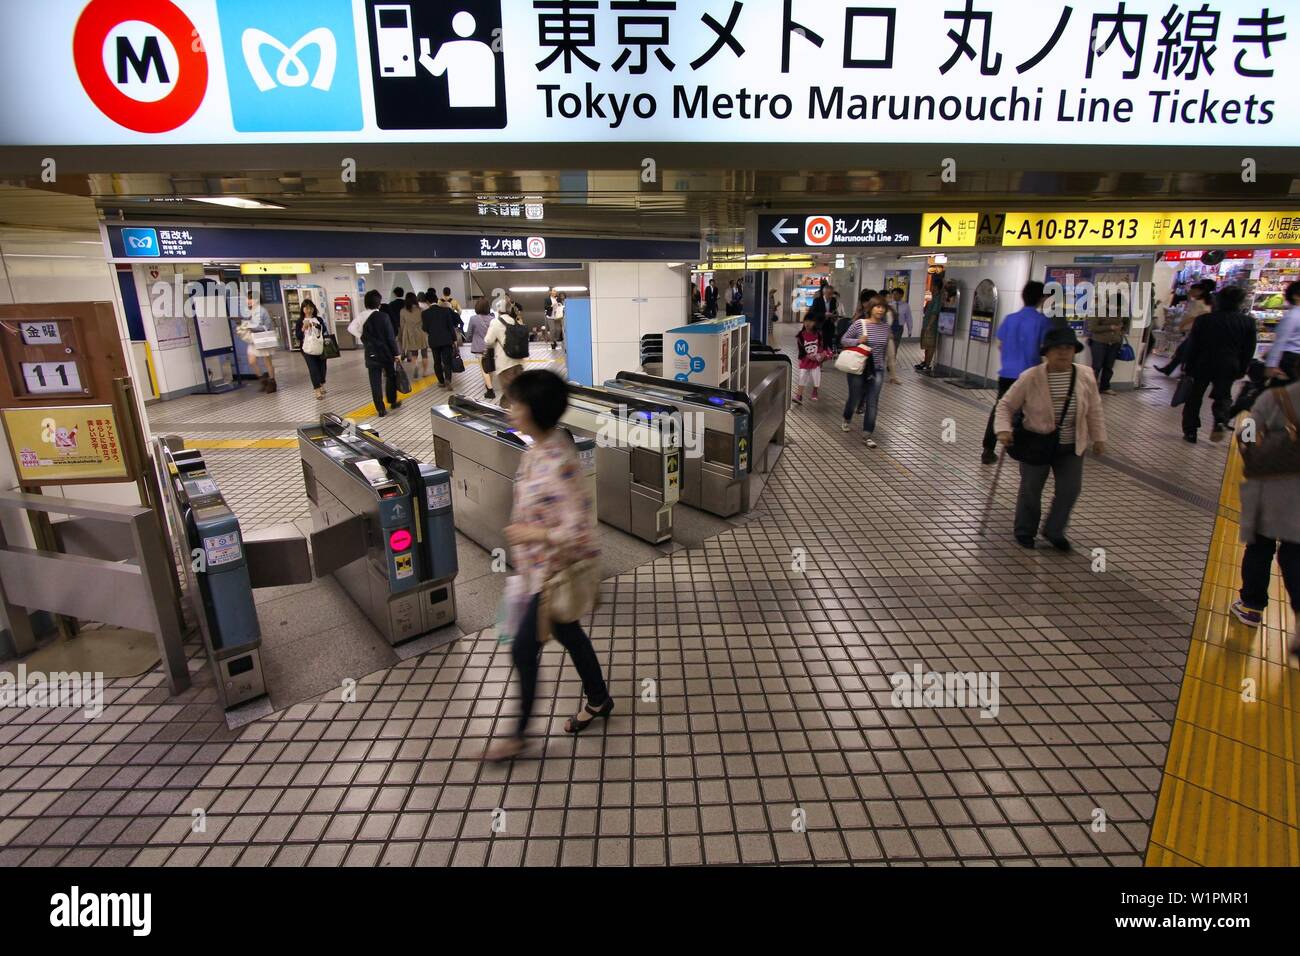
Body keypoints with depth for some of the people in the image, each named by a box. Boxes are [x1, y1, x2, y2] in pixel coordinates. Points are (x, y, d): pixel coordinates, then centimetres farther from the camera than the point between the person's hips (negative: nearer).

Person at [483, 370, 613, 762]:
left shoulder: (558, 464, -30)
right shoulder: (540, 447, -2)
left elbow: (578, 531, -31)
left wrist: (527, 534, -22)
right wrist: (522, 537, 17)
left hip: (554, 572, -9)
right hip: (539, 565, 9)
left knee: (523, 649, 5)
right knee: (568, 633, 24)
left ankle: (519, 734, 28)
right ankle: (599, 700, 46)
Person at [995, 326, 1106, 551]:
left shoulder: (1086, 376, -7)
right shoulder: (1030, 377, -17)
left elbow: (1094, 410, 5)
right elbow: (1006, 404, -9)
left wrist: (1098, 438, 7)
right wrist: (1004, 429, -23)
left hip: (1071, 446, 3)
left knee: (1070, 489, 3)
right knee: (1030, 488, 7)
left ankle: (1054, 531, 24)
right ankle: (1025, 531, 28)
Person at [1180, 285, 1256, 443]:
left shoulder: (1203, 319, -7)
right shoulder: (1248, 322, -2)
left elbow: (1192, 346, -4)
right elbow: (1249, 350, 3)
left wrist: (1189, 367, 4)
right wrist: (1241, 370, 13)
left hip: (1202, 365, -1)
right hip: (1228, 367, 1)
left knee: (1194, 397, 10)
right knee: (1223, 396, 17)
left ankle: (1190, 432, 9)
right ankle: (1221, 420, -11)